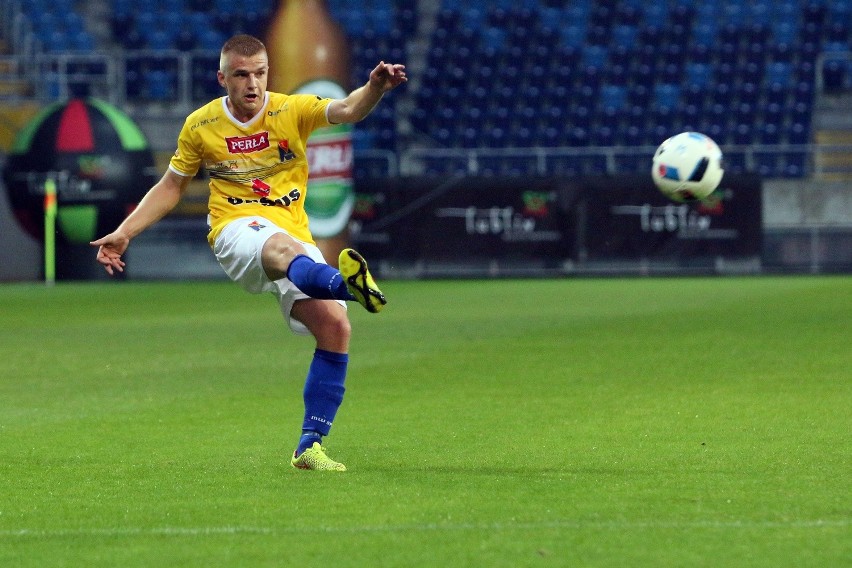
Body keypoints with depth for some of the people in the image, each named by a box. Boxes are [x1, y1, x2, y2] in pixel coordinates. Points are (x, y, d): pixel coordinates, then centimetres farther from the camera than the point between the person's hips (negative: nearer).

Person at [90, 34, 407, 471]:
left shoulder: (291, 111, 3)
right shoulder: (200, 126, 6)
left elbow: (347, 110, -15)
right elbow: (171, 186, 19)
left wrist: (375, 87, -37)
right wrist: (124, 232, 12)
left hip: (296, 237, 3)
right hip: (237, 230, -3)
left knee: (335, 328, -16)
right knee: (283, 248, -40)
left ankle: (310, 447, -4)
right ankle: (347, 284, -78)